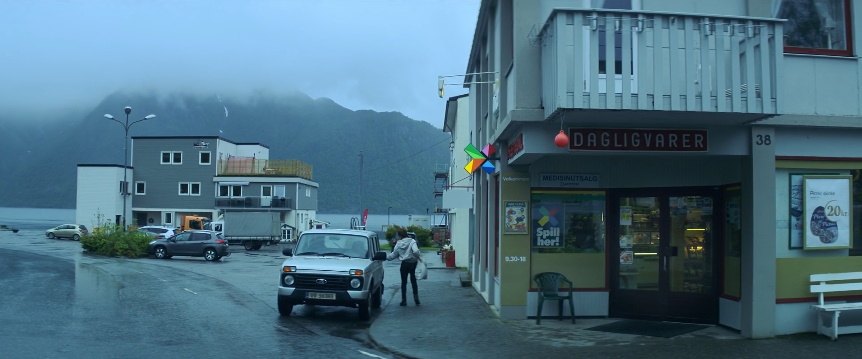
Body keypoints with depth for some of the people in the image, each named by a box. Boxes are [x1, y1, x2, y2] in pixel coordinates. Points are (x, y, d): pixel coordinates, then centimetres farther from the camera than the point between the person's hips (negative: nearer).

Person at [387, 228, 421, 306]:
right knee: (413, 281, 17)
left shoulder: (398, 244, -3)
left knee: (404, 282, 10)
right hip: (413, 263, 0)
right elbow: (415, 251, -24)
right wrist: (418, 258, -7)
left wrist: (386, 256, 19)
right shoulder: (412, 241, -8)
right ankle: (416, 297, 14)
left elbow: (393, 255, 4)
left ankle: (404, 300, 9)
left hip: (404, 264, 0)